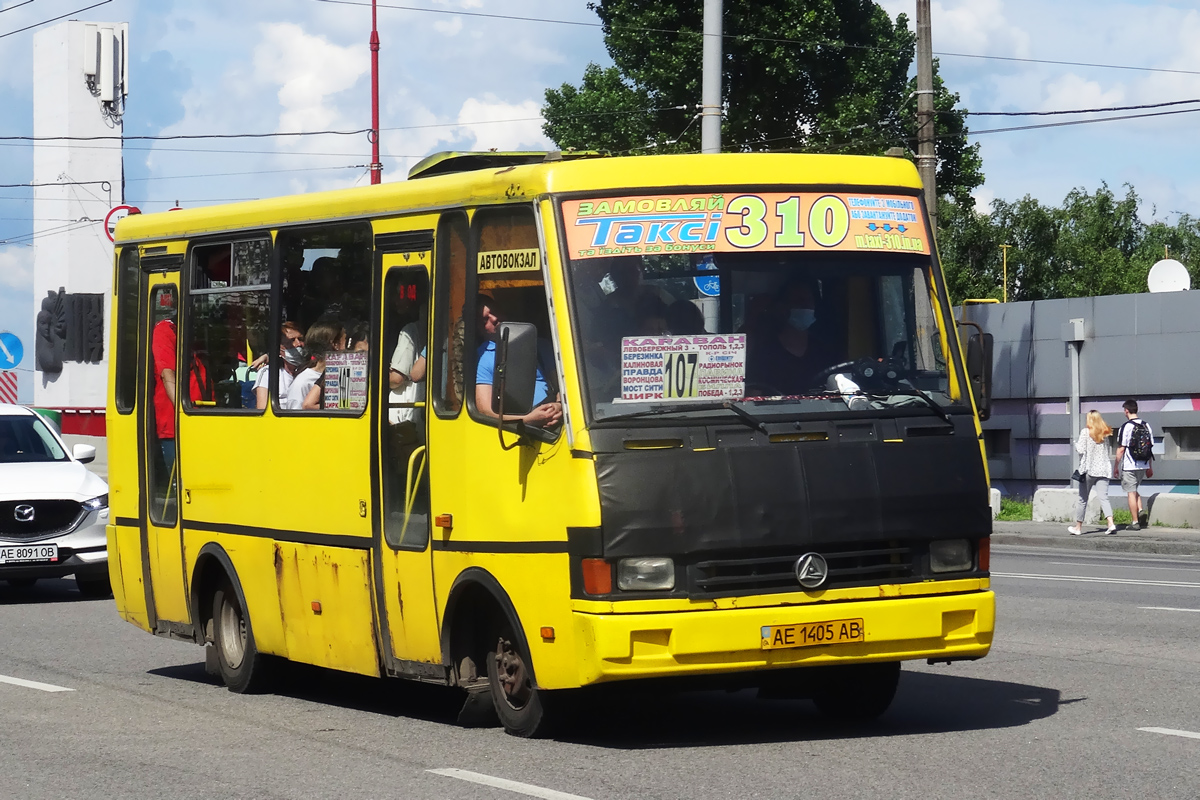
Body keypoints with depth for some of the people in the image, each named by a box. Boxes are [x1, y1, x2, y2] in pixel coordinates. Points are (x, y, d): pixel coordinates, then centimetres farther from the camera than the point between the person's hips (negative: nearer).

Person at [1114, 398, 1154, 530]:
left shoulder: (1126, 426, -12)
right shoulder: (1146, 425, 6)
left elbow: (1121, 449, -11)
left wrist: (1116, 466, -2)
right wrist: (1150, 467, 18)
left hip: (1129, 465, -6)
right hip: (1143, 465, 6)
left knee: (1131, 492, 1)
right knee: (1135, 490, 23)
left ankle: (1135, 522, 2)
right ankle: (1141, 511, 2)